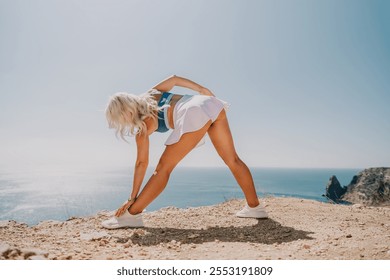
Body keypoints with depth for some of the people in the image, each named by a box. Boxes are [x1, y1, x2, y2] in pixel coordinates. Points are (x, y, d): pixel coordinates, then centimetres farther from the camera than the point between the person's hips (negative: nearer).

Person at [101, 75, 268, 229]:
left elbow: (141, 163, 8)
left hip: (195, 114, -8)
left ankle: (131, 215, 4)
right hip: (211, 103, 8)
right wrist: (202, 89, 32)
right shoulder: (150, 93, 24)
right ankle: (254, 206, 24)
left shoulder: (143, 126, 7)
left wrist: (132, 198, 15)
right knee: (232, 159, 15)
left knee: (164, 167, 0)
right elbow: (173, 79, 27)